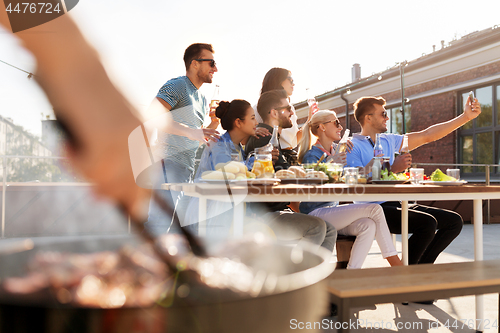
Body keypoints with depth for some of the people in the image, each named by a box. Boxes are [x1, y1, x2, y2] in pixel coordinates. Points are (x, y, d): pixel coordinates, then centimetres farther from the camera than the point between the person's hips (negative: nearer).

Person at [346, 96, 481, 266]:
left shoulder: (389, 140, 18)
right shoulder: (352, 146, -4)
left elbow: (427, 135, 20)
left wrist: (466, 116, 19)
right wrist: (393, 168, -19)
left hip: (397, 204, 9)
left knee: (454, 221, 0)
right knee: (428, 223, -28)